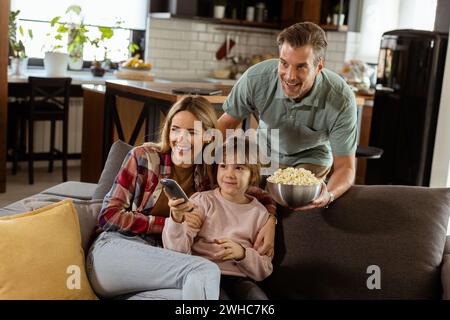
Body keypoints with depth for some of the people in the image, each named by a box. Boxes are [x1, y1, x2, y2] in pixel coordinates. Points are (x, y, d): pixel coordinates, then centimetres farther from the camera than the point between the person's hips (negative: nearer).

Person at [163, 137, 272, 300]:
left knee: (258, 297, -30)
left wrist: (242, 254, -11)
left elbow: (265, 271, 9)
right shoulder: (202, 200, 5)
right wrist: (176, 220, -26)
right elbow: (178, 250, -6)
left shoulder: (259, 213, 10)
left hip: (238, 279, 2)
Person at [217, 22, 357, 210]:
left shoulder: (342, 101, -33)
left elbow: (345, 166, -27)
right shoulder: (256, 78, -30)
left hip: (312, 158, -1)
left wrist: (329, 195, -50)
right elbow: (225, 125, -15)